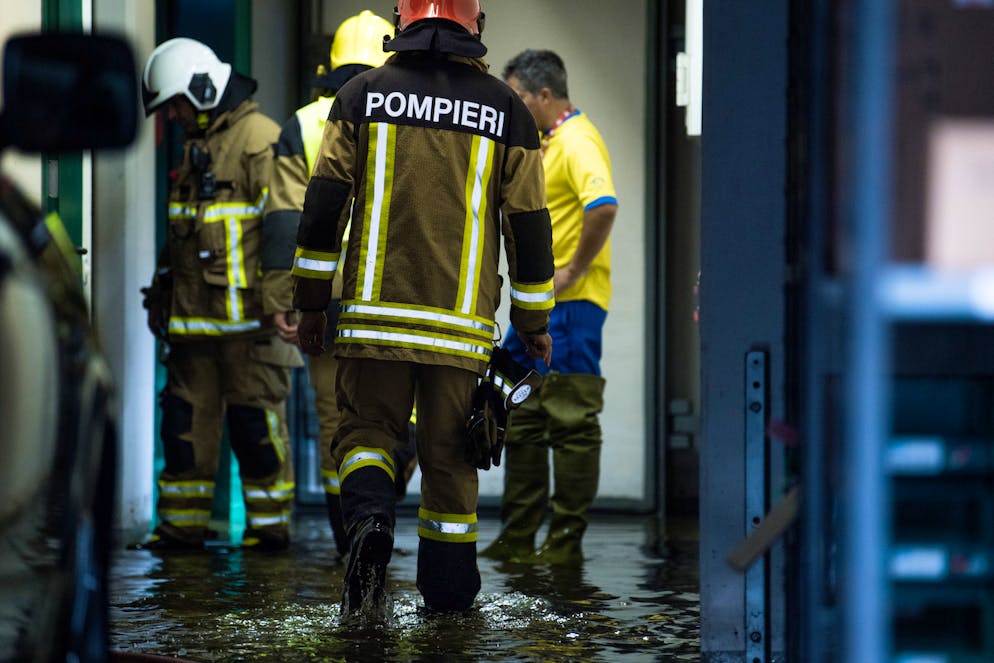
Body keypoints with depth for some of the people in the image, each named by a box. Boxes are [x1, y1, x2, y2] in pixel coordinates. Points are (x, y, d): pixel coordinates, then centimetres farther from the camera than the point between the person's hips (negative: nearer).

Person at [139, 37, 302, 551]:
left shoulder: (261, 141, -11)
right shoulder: (195, 148, 19)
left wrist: (275, 303, -20)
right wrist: (162, 293, 24)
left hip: (247, 314, -8)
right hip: (195, 316, 8)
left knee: (255, 421, -3)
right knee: (186, 417, 8)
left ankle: (270, 525, 7)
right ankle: (182, 525, 14)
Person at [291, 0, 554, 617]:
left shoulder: (364, 94, 2)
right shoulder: (505, 109, 4)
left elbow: (325, 203, 0)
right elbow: (529, 224, 5)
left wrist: (311, 302, 7)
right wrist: (535, 322, 14)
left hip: (376, 312, 0)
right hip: (461, 322, 1)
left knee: (367, 428, 11)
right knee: (448, 453, 10)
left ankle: (370, 519, -18)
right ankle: (449, 590, 16)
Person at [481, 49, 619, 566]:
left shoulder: (577, 141, -14)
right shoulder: (549, 142, 18)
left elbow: (604, 205, -31)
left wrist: (573, 272, -24)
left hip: (570, 305, -11)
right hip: (539, 305, 11)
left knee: (572, 424, -5)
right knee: (523, 421, 13)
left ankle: (567, 542, 0)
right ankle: (517, 538, 19)